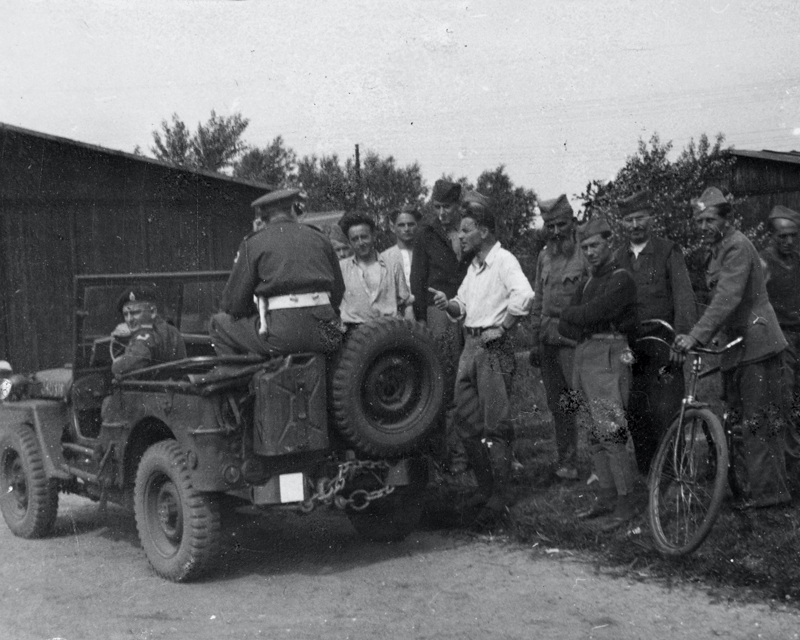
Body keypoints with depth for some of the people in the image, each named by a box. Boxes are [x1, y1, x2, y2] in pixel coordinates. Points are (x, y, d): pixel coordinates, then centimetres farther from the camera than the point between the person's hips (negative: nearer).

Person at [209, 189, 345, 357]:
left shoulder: (253, 244, 6)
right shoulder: (320, 239, 16)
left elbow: (233, 303, 5)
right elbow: (338, 292, 18)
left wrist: (257, 315, 24)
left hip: (283, 335, -4)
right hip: (322, 335, 4)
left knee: (219, 323, 18)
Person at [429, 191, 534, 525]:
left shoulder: (503, 260, -10)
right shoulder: (474, 266, 18)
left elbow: (524, 296, -27)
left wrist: (502, 327, -19)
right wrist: (448, 304, 1)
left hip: (493, 347, -9)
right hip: (470, 346, 9)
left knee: (495, 426, -4)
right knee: (467, 423, 9)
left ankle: (499, 497, 2)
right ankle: (485, 488, 21)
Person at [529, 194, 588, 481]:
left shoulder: (586, 254, -6)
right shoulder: (545, 256, 14)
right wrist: (535, 341, 17)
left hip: (575, 339, -6)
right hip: (548, 339, 6)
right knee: (557, 404, 11)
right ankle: (565, 460, 21)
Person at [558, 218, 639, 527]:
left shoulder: (621, 280, -6)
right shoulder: (587, 284, 20)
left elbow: (593, 313, -18)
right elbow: (565, 325, 13)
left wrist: (571, 314, 1)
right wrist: (585, 331, -5)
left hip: (609, 359, -8)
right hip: (583, 358, 8)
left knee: (611, 433, -12)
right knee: (595, 435, 10)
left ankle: (626, 502, -7)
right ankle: (606, 497, 16)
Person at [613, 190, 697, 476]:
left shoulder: (669, 251, 1)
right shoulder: (617, 257, 12)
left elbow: (684, 296, -8)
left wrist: (681, 338, -20)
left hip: (663, 346, -4)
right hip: (630, 349, 4)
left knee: (665, 412, -8)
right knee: (635, 414, 5)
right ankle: (645, 475, 17)